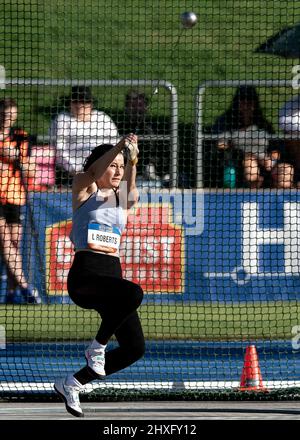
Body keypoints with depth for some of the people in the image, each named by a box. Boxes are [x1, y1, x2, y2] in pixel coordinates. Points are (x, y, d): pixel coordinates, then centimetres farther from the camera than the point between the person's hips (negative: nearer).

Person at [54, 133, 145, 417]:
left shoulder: (122, 199, 17)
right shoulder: (83, 189, 6)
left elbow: (129, 192, -7)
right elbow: (93, 172, -17)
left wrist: (132, 161, -27)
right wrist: (120, 147, -33)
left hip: (112, 274, 7)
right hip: (85, 275, -7)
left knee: (134, 348, -1)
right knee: (133, 293, -35)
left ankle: (71, 384, 17)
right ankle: (97, 347, -12)